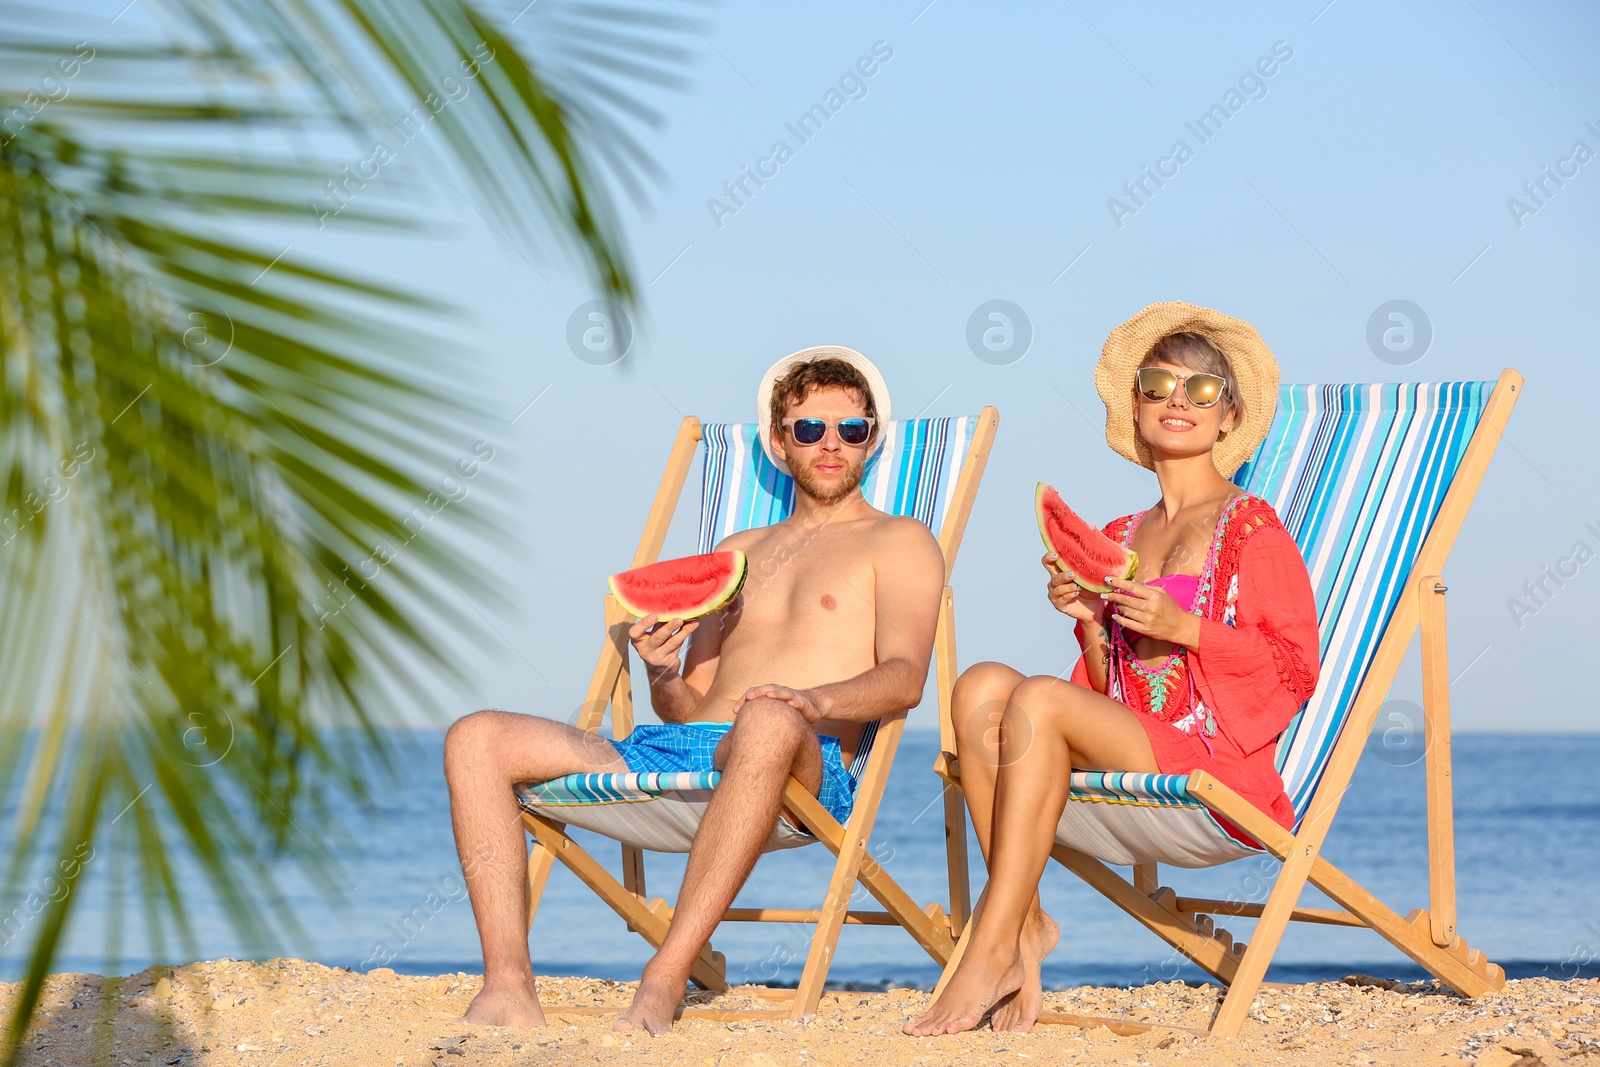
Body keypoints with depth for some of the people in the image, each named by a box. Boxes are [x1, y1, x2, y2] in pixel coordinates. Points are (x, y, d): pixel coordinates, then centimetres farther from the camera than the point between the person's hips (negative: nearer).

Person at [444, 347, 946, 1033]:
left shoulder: (898, 542, 15)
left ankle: (664, 979, -44)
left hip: (813, 761, -6)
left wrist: (819, 700, -25)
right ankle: (508, 989, -28)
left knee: (768, 723, -44)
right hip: (667, 749, 6)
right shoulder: (739, 552, 31)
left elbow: (904, 677, -3)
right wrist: (663, 673, 1)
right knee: (476, 739, -13)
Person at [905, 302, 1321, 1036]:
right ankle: (1025, 924, -21)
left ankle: (991, 950, -26)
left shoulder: (1251, 527, 3)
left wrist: (1182, 626, -14)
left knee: (1040, 698, -27)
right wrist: (1091, 625, 3)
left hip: (1217, 766, -6)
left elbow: (1295, 670, -4)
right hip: (1125, 754, 6)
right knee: (982, 685, -18)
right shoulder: (1118, 540, 20)